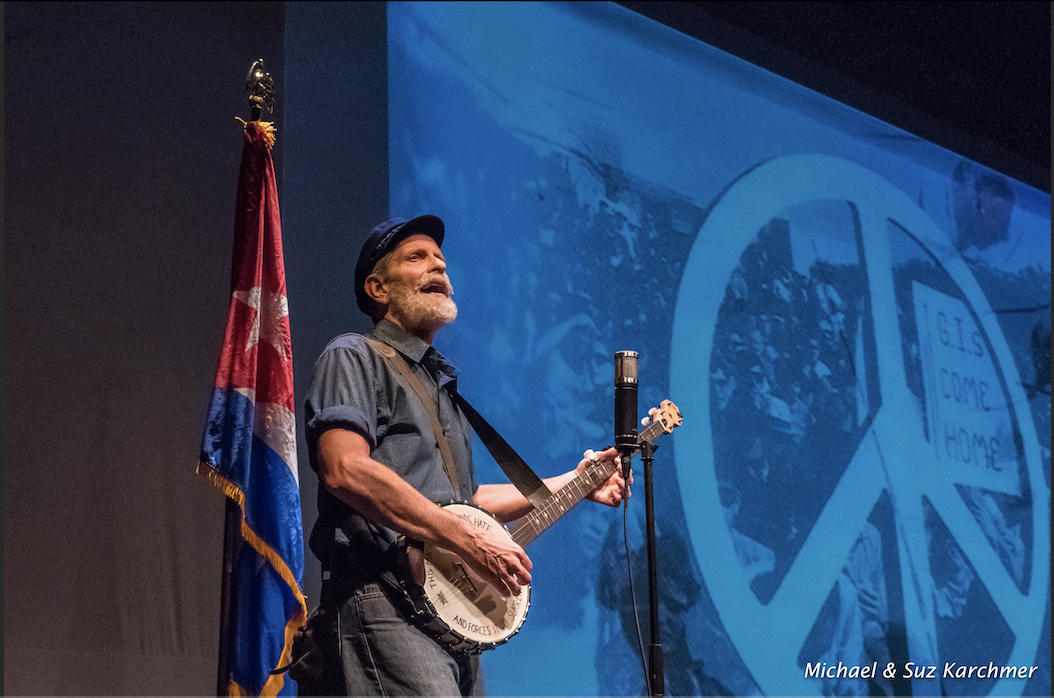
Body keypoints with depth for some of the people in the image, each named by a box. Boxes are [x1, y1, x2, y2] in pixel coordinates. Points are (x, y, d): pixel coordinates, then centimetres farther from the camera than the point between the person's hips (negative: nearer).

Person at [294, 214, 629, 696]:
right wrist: (470, 541, -17)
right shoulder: (353, 357, 0)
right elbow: (345, 470, -16)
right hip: (382, 605, -8)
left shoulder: (440, 383, 26)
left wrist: (572, 483, 25)